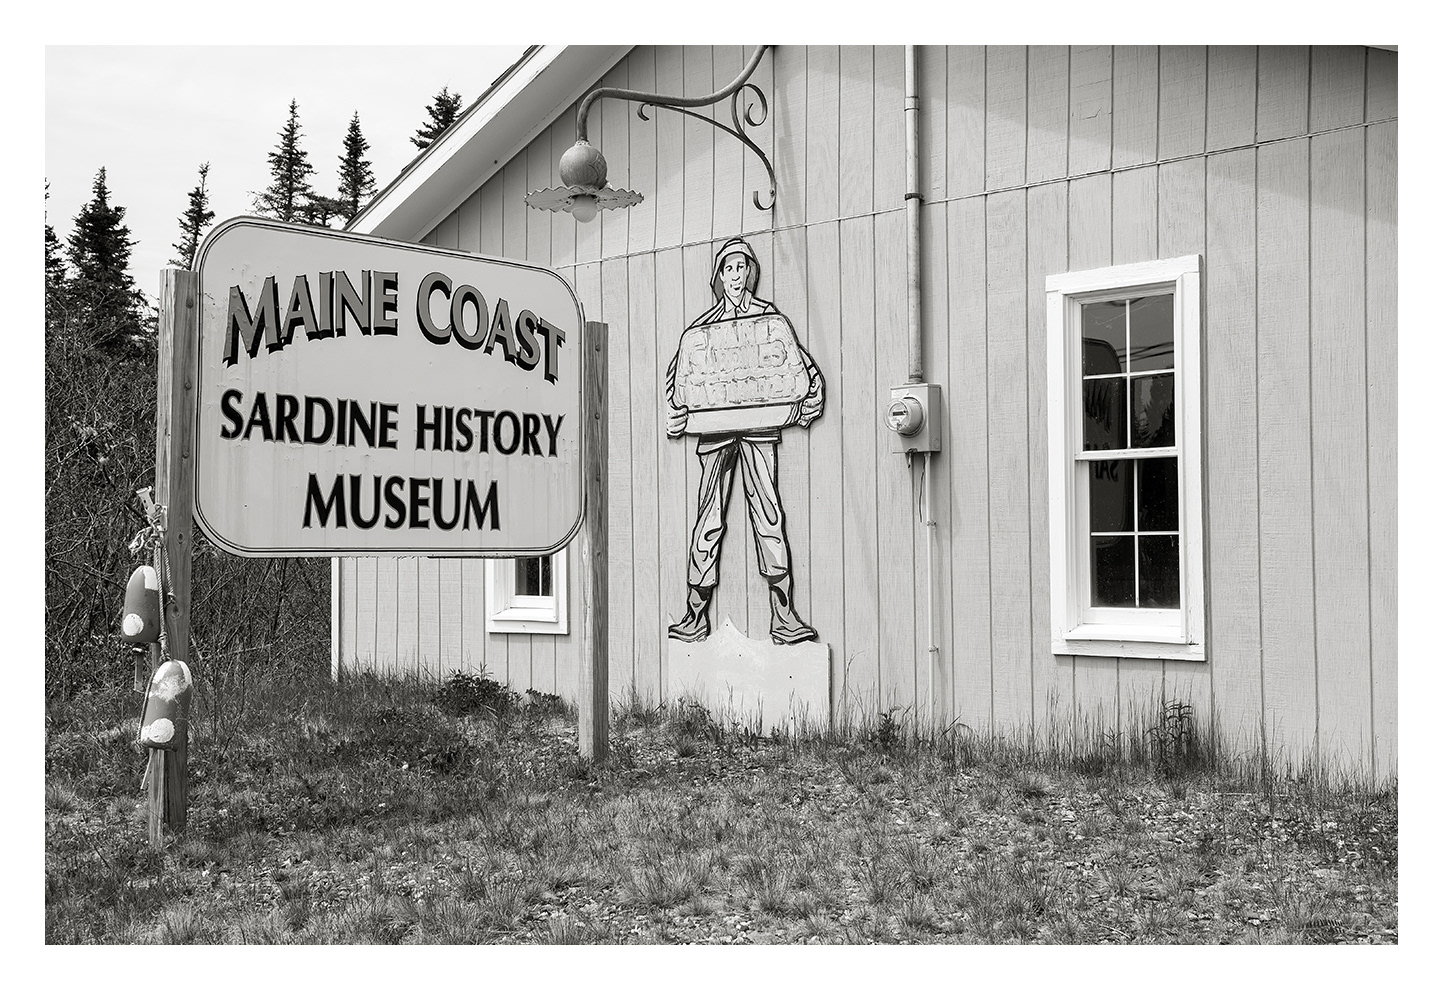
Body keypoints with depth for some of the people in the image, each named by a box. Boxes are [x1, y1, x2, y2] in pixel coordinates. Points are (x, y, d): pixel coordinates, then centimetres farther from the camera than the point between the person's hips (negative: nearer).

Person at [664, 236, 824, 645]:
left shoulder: (768, 316, 11)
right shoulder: (703, 324, 13)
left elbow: (800, 363, 9)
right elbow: (677, 373, 17)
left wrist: (802, 407, -2)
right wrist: (678, 419, 7)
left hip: (758, 427, -1)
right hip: (715, 427, 1)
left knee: (768, 514, -8)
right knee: (709, 519, 0)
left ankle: (784, 616, -9)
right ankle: (696, 616, 5)